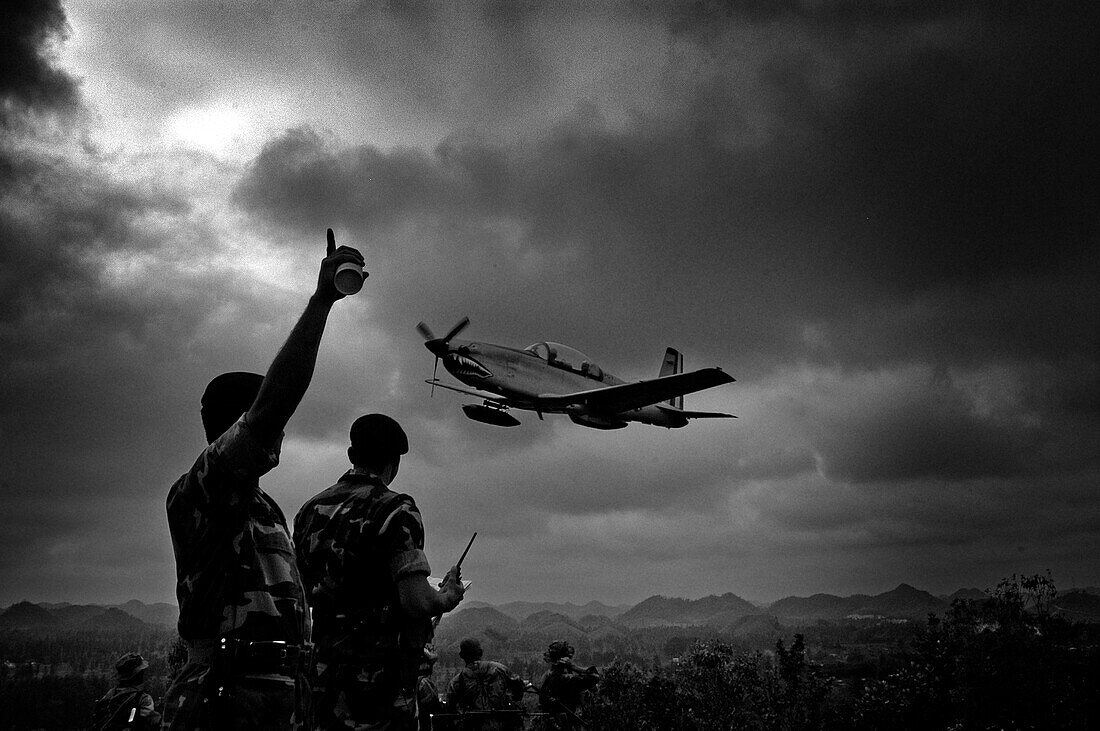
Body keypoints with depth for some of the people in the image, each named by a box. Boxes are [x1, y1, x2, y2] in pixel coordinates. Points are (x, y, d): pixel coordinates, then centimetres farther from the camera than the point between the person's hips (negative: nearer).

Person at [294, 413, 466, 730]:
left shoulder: (310, 509, 8)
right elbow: (418, 603, -19)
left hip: (320, 673, 7)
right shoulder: (396, 511, -12)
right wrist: (448, 597, 1)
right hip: (378, 673, -6)